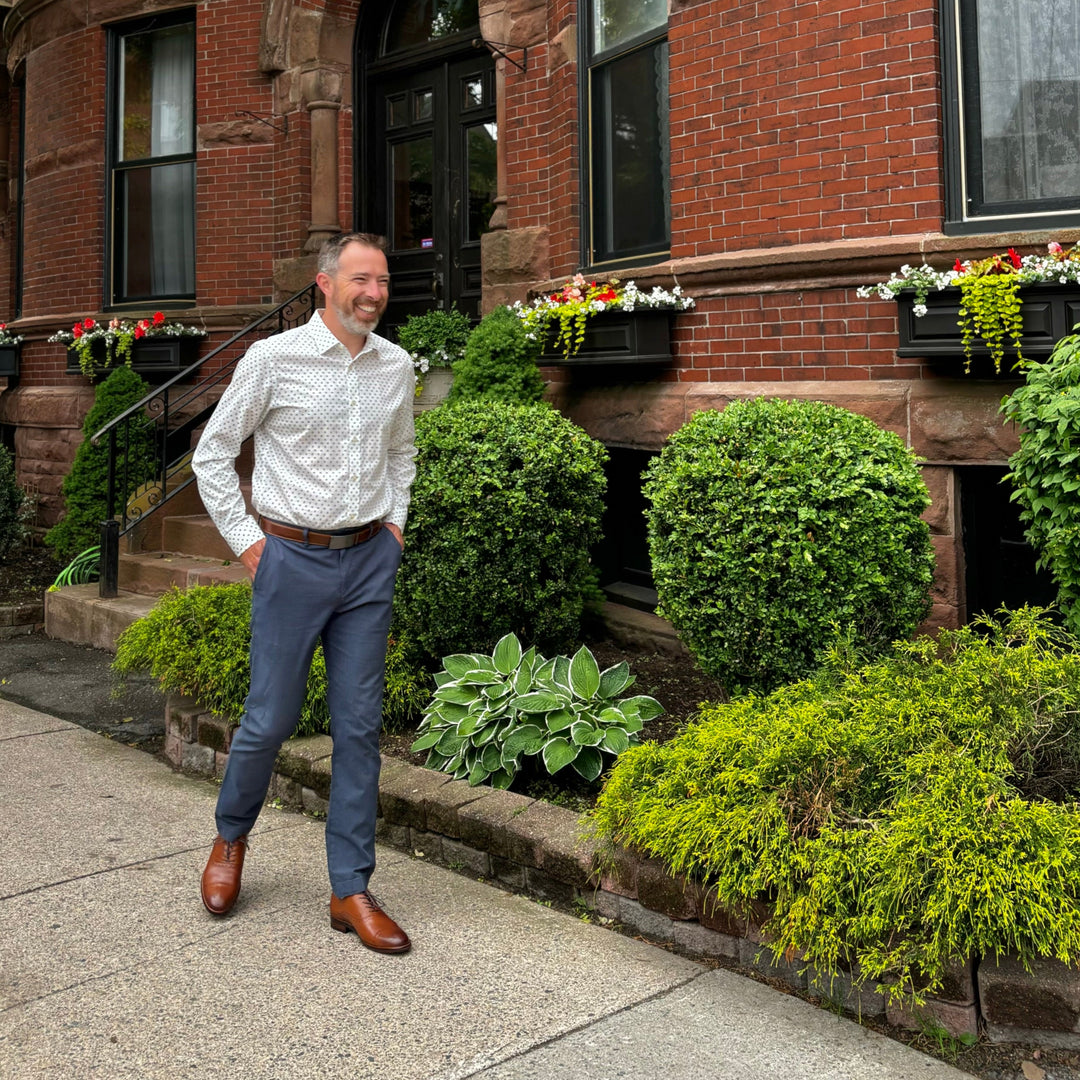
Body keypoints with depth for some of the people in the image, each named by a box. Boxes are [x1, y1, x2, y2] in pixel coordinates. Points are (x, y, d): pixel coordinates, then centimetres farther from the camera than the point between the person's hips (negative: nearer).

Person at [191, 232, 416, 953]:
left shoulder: (397, 367, 6)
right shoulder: (273, 359, -7)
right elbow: (213, 452, 0)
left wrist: (396, 524, 12)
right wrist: (246, 541, -4)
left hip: (370, 561, 4)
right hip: (293, 559, -3)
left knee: (360, 725, 4)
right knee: (272, 717, 4)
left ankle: (352, 890, 14)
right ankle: (231, 837, 34)